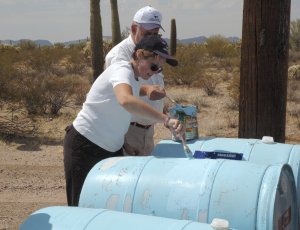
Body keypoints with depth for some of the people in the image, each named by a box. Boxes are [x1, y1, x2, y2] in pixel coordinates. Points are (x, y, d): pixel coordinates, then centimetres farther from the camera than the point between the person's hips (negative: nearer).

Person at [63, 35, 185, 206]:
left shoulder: (134, 79, 8)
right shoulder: (122, 70, -21)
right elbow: (125, 100, -45)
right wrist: (166, 120, -51)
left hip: (112, 148, 9)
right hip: (85, 147, -8)